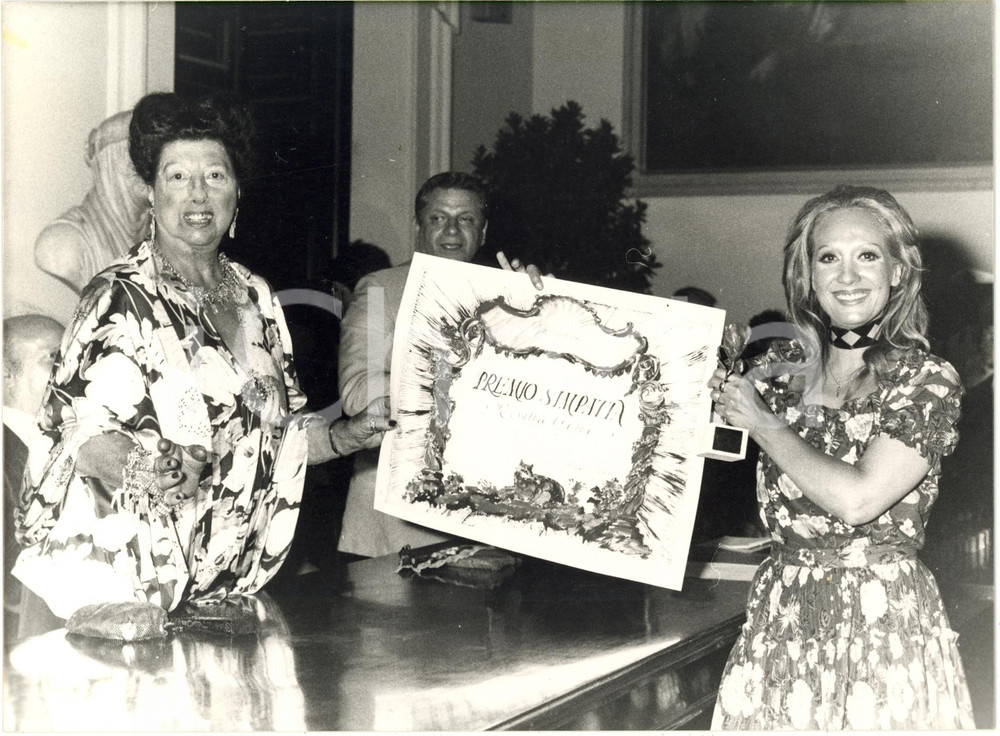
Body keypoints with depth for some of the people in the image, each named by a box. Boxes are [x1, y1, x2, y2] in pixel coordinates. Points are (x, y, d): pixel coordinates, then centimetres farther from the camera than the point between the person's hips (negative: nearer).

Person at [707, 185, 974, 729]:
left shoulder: (926, 379, -8)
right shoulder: (786, 364, 7)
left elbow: (856, 499, -18)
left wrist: (761, 421, -10)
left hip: (880, 621, -4)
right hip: (779, 615, 4)